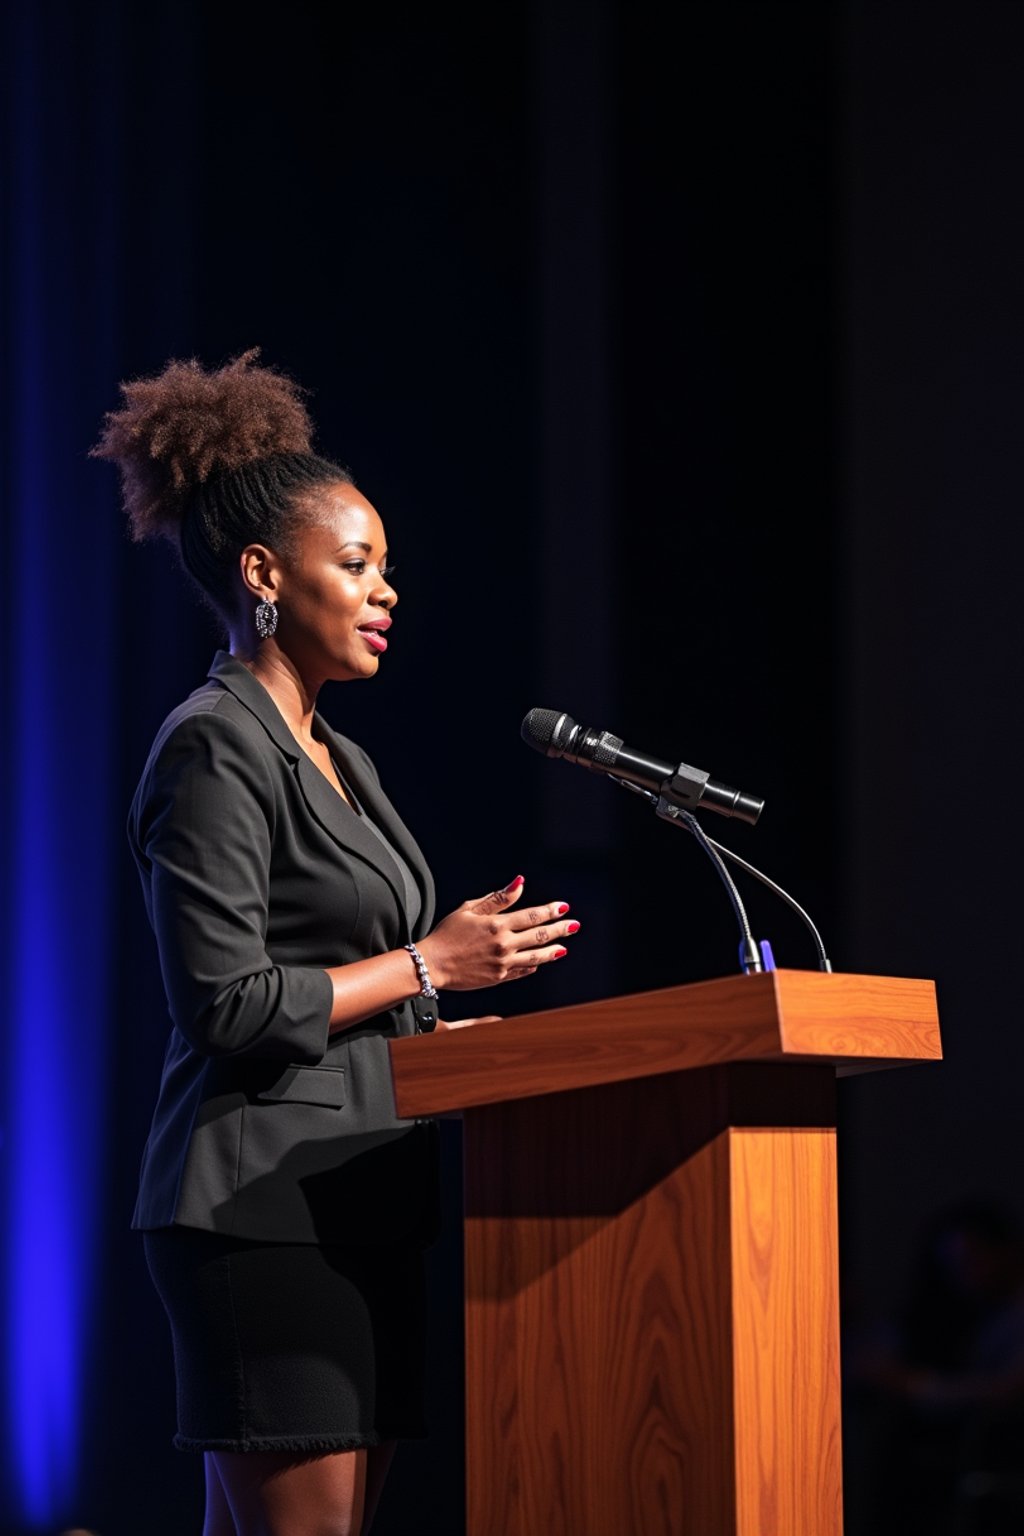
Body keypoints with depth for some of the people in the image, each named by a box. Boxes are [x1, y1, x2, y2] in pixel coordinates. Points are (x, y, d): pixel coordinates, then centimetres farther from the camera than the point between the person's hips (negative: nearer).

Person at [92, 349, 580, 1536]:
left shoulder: (333, 758, 20)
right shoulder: (215, 749, -9)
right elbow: (224, 1003, -17)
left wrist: (446, 1031, 11)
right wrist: (428, 963, -10)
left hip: (357, 1204, 9)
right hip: (265, 1205, -9)